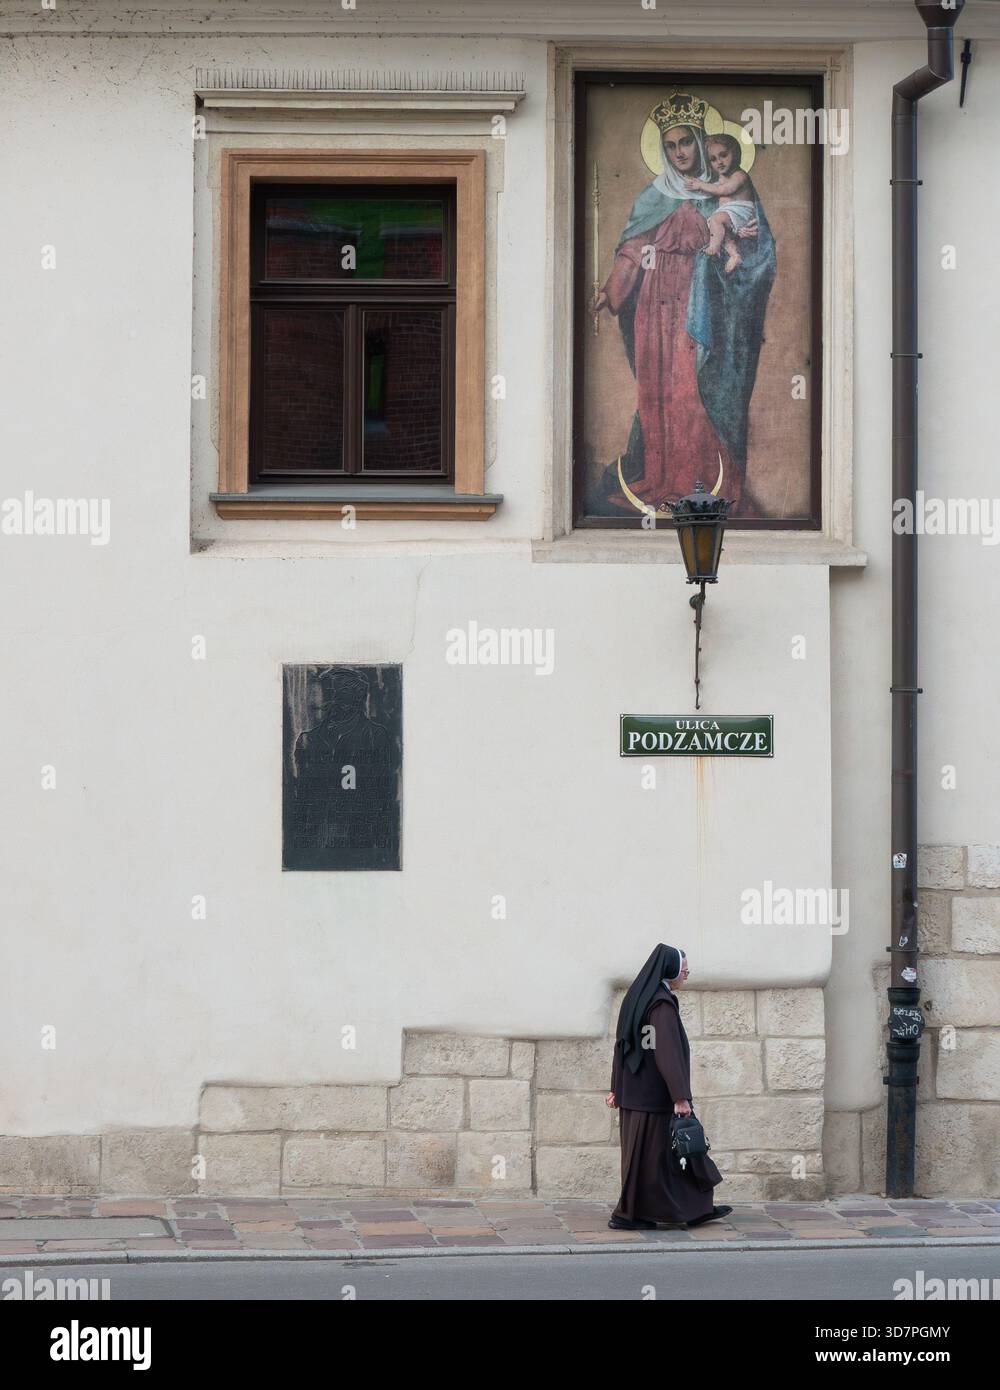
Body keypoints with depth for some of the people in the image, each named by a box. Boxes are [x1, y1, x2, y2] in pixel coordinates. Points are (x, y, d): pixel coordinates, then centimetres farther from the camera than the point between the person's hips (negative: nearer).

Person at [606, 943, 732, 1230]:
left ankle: (697, 1210, 20)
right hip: (654, 1092, -10)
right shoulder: (662, 1004, -18)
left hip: (634, 1088, 10)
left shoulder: (637, 998, 10)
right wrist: (680, 1097, -25)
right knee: (649, 1151, -1)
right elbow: (668, 1052, -24)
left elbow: (621, 1044, 14)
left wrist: (617, 1088, 18)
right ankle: (627, 1215, 3)